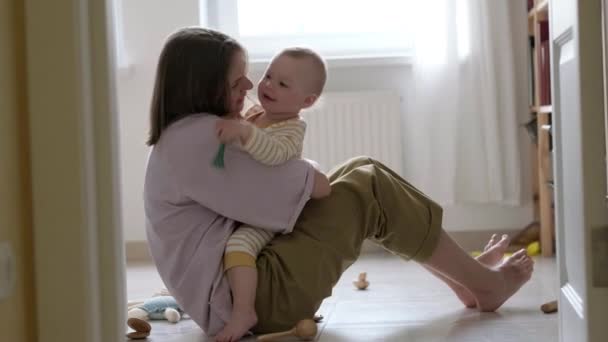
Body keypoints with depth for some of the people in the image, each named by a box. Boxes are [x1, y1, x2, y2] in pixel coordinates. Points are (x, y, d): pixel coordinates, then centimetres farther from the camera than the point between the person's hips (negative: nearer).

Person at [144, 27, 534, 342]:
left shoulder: (183, 136, 14)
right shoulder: (196, 138, -20)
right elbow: (311, 184, -19)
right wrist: (305, 174, 4)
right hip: (249, 297, -11)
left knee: (359, 171, 9)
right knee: (370, 188, -9)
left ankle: (464, 278, 13)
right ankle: (484, 284, 7)